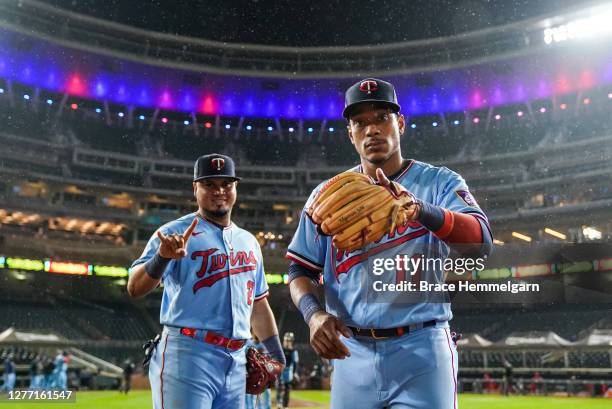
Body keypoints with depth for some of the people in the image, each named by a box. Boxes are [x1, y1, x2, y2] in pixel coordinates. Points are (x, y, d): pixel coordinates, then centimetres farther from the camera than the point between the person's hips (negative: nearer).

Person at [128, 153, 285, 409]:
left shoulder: (248, 241, 17)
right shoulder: (175, 233, -2)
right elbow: (135, 289, -13)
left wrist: (277, 356, 18)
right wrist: (162, 257, -32)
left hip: (236, 363, 6)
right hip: (186, 357, -6)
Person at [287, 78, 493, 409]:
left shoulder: (439, 182, -1)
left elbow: (481, 243, -18)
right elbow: (301, 270, 8)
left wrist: (416, 207, -36)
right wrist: (315, 315, -13)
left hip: (422, 352, -2)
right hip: (351, 353, 3)